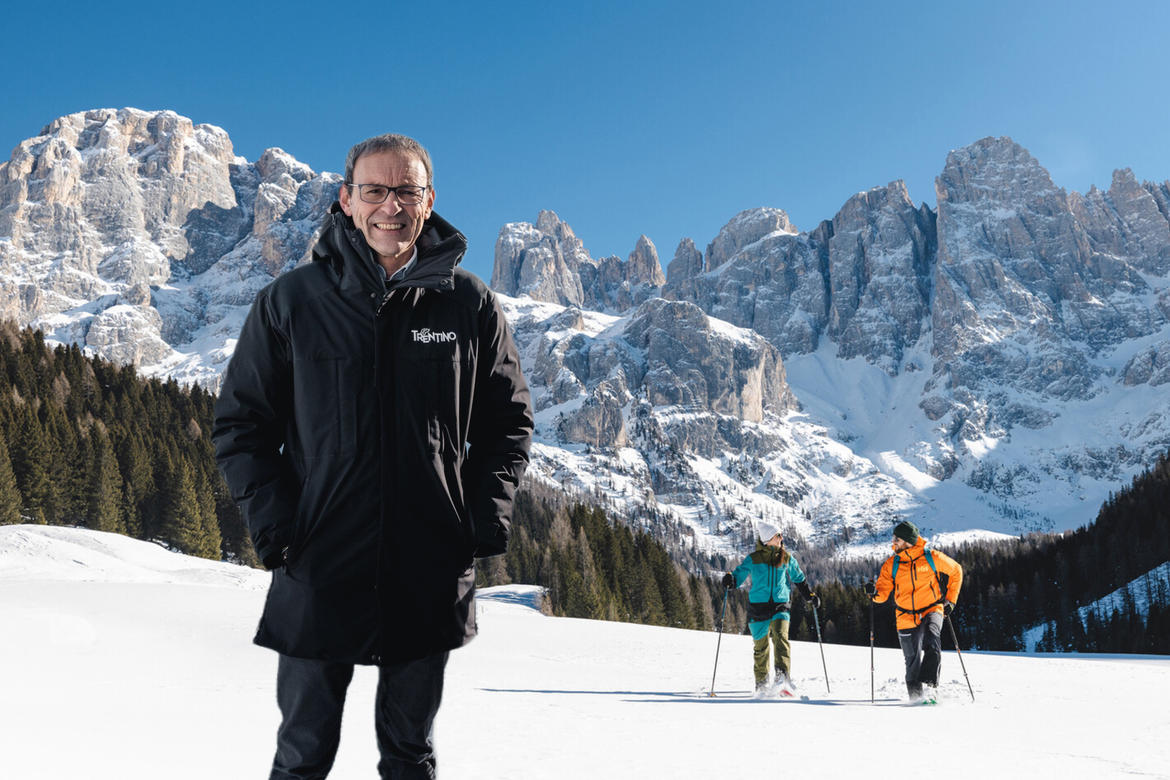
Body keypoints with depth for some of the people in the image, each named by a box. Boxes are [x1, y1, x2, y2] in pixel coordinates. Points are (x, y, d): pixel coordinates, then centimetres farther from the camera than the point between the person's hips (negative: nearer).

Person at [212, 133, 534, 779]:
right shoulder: (290, 302, 0)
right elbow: (241, 423, 5)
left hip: (432, 579, 1)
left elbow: (508, 421, 10)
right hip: (319, 574, -1)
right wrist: (274, 523, -8)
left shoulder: (469, 304, 2)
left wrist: (487, 516, -3)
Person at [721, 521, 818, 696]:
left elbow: (798, 579, 22)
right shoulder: (753, 559, 1)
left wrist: (810, 595, 17)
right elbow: (740, 574, 2)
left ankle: (783, 677, -32)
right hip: (758, 606, -1)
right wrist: (731, 579, -19)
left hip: (780, 606, 1)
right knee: (760, 647, 7)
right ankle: (761, 684, 25)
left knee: (781, 637, -23)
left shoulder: (787, 558, 8)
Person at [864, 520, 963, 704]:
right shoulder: (891, 564, -2)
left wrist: (950, 599, 6)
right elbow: (884, 592, -2)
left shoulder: (932, 558, -7)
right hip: (907, 617, 3)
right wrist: (875, 592, -26)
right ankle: (915, 694, 26)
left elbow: (956, 571, 9)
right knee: (913, 661, 7)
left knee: (932, 644, -31)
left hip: (932, 610, -2)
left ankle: (930, 685, -33)